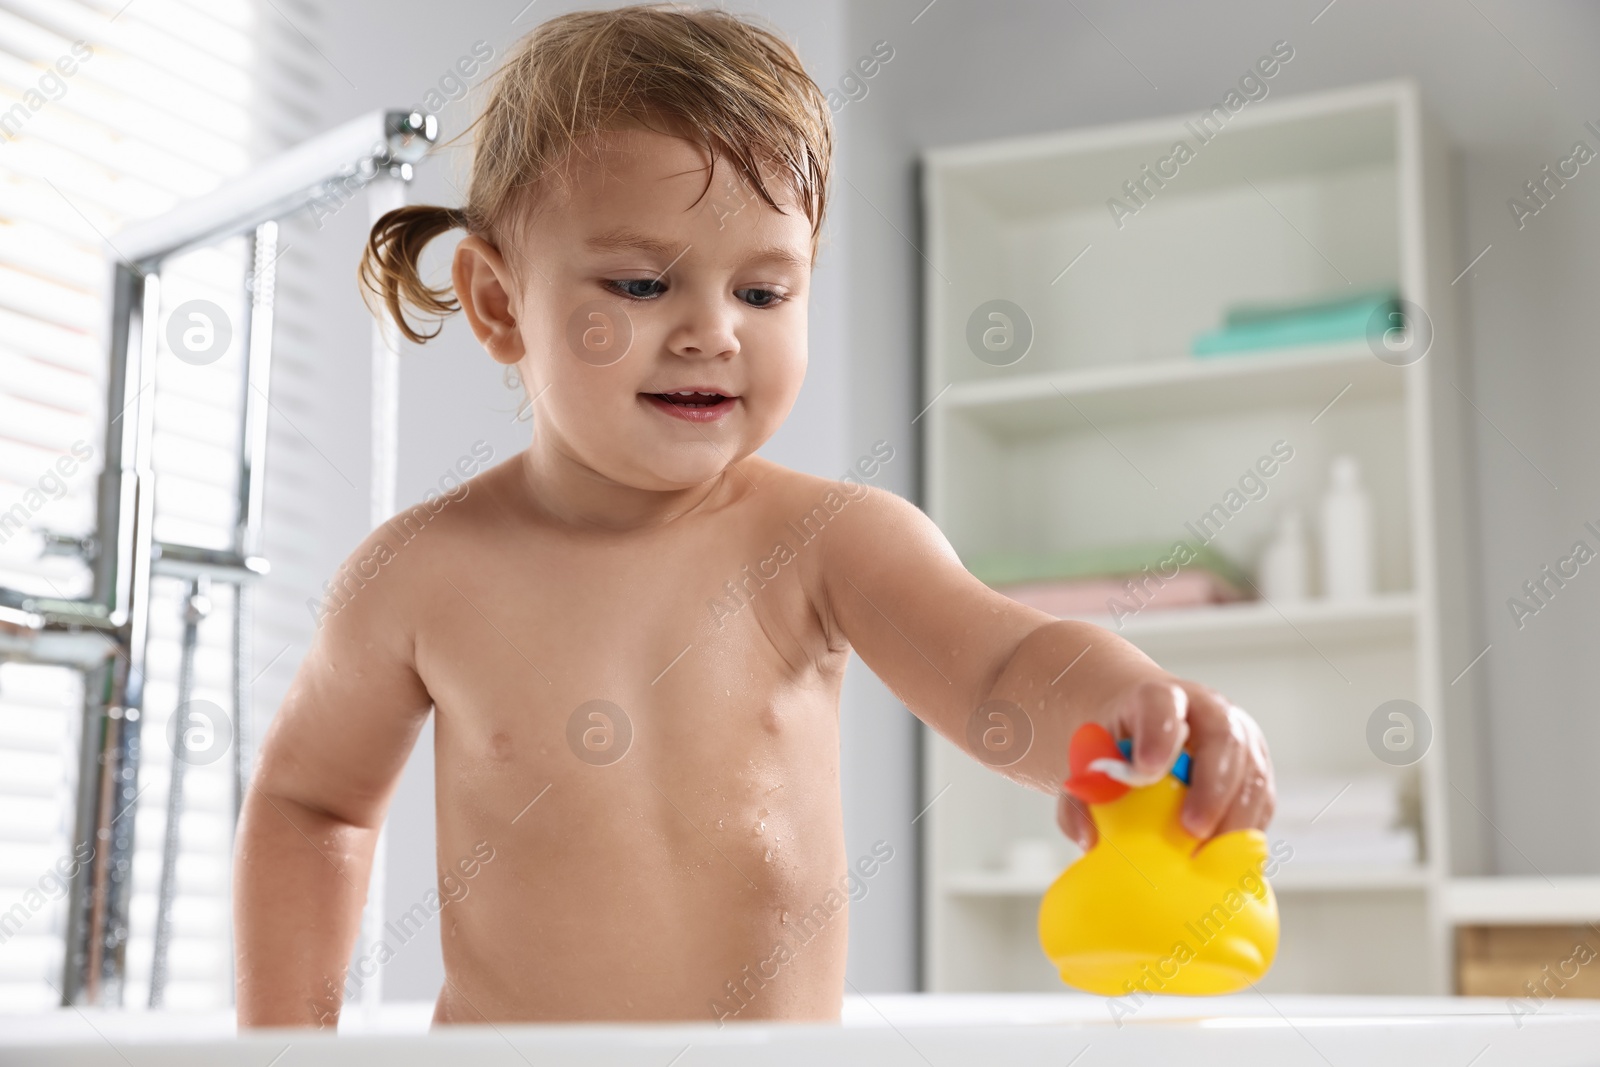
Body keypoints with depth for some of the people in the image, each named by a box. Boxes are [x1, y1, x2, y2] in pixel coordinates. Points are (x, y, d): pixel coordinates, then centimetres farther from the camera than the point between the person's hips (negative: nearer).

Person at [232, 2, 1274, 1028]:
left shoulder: (829, 537, -7)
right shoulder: (425, 573, -6)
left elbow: (1000, 664, -23)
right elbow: (310, 796, 9)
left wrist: (1122, 708, -45)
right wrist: (288, 1026, 2)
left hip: (791, 1019, 3)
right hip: (502, 1035, -2)